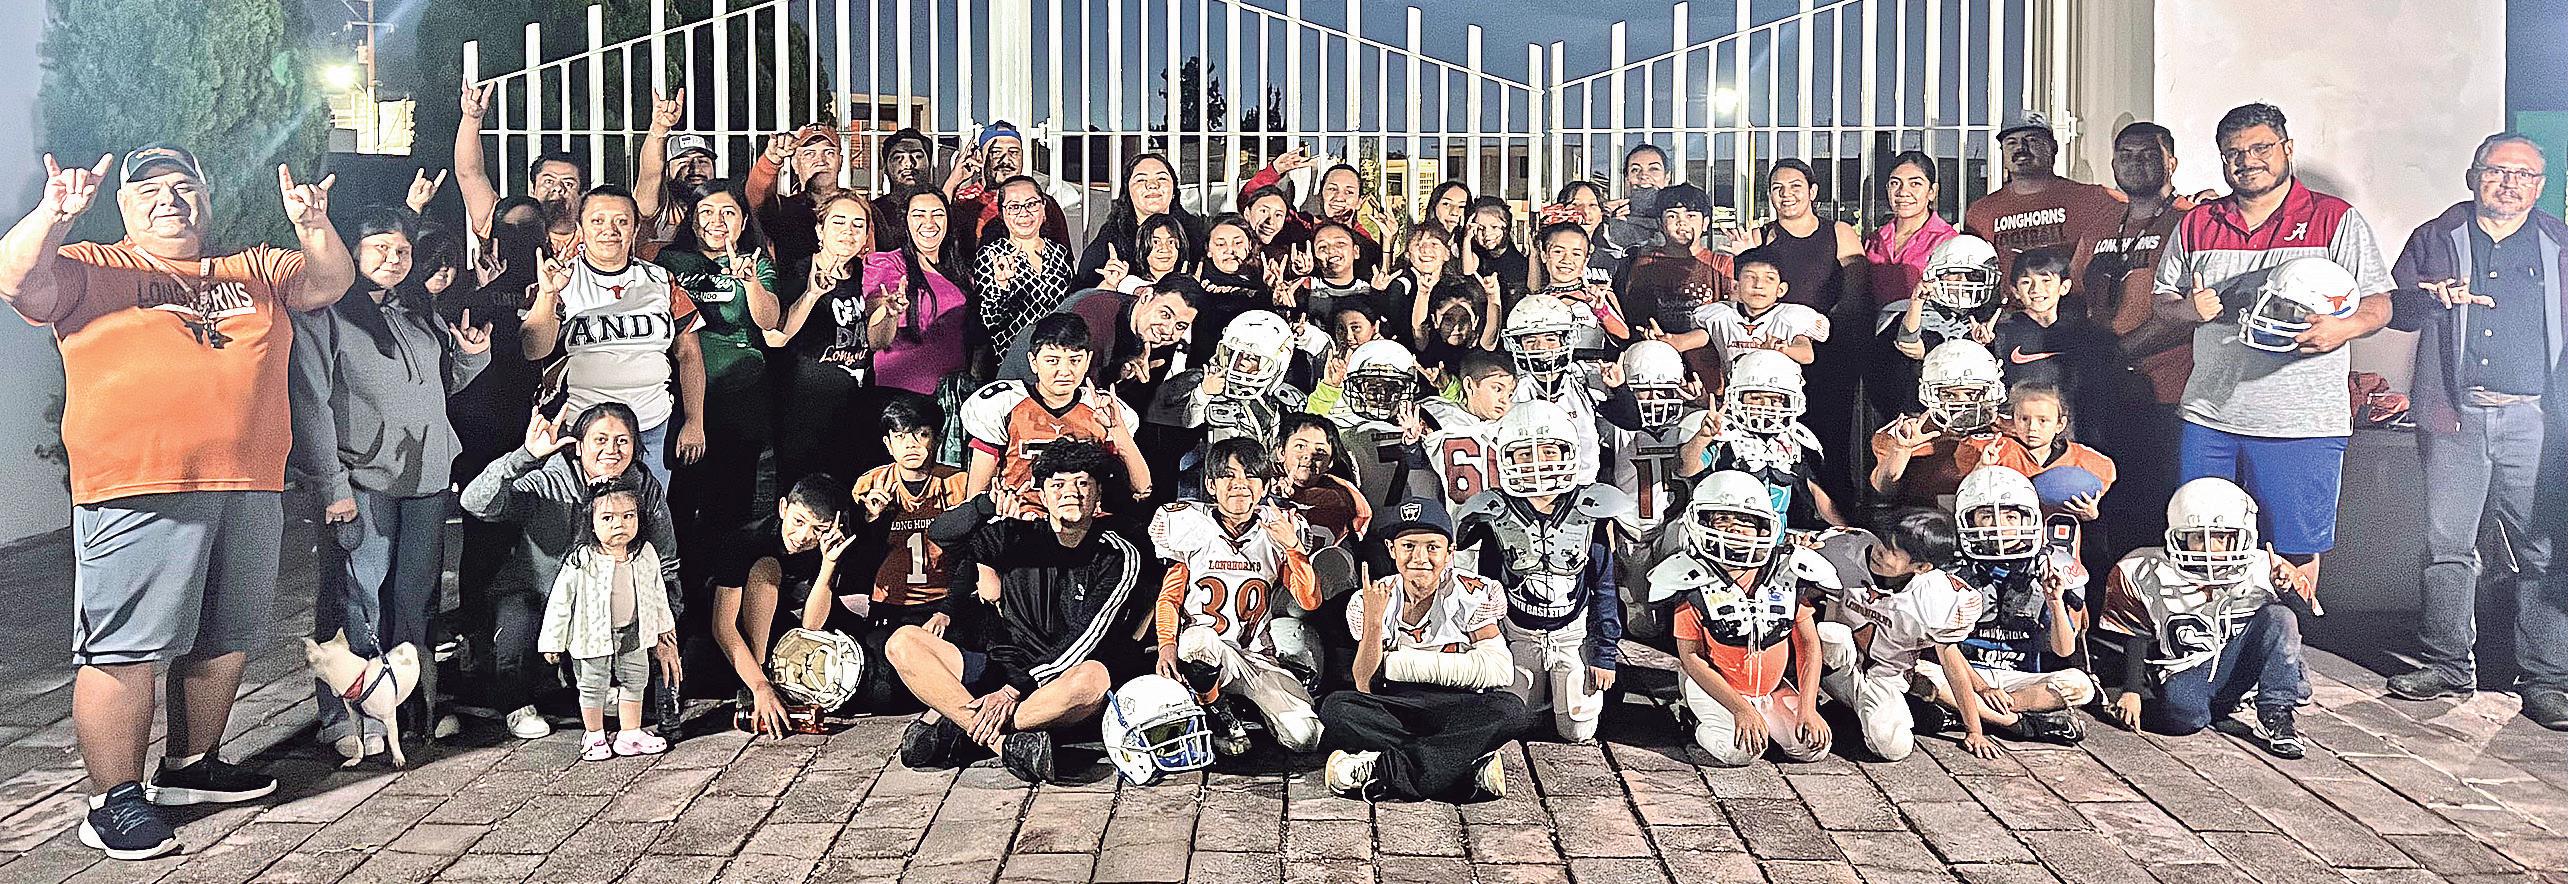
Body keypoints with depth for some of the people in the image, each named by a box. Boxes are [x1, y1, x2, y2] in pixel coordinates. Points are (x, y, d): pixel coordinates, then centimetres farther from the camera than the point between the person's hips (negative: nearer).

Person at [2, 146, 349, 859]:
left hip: (250, 492, 5)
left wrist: (313, 225, -9)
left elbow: (330, 283, 10)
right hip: (138, 493, -5)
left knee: (224, 641, 14)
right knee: (125, 649, -7)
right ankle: (114, 801, 0)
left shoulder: (254, 272, 19)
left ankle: (190, 765, 30)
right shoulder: (93, 272, 7)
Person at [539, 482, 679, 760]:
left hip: (633, 633, 4)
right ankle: (595, 736, 29)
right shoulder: (581, 562, -21)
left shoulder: (646, 555, -7)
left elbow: (657, 591, 10)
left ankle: (630, 735, 32)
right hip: (594, 634, -4)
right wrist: (553, 641, -10)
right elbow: (560, 601, -14)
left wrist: (663, 624, 20)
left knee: (635, 682, 16)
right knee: (593, 687, 9)